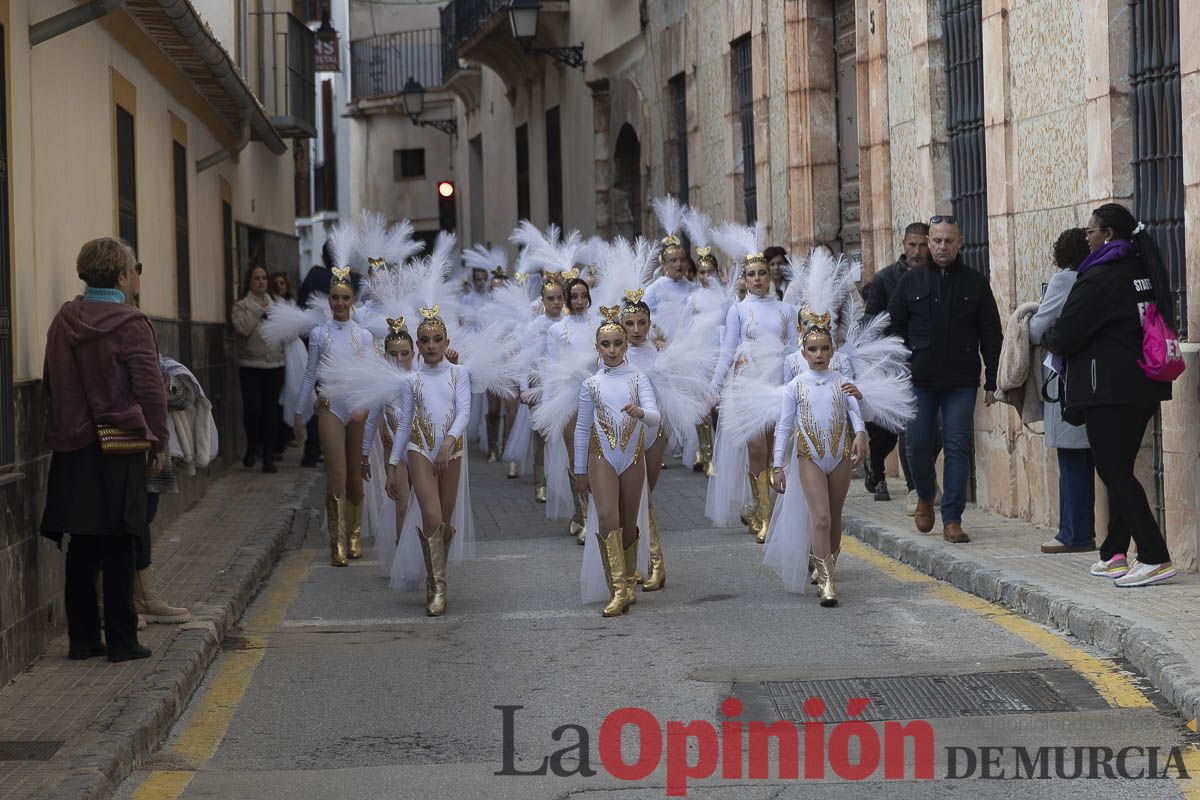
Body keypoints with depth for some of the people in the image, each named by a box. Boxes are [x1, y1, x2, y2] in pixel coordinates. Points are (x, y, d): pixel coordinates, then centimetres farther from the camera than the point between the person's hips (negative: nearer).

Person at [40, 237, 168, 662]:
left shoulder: (63, 321, 6)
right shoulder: (130, 324, -12)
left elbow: (50, 381, 13)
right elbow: (150, 390, -11)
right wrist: (159, 442, -2)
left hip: (72, 448, 5)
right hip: (119, 449, -5)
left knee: (81, 547, 10)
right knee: (118, 547, 1)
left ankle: (82, 638, 13)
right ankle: (121, 640, 4)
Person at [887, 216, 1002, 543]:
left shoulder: (975, 283, 6)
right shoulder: (911, 281, 6)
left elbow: (991, 335, 6)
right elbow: (894, 328, 8)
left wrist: (992, 381, 1)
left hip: (961, 381, -1)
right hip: (919, 380, 1)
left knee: (957, 448, -4)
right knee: (918, 444, 1)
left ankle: (952, 519, 0)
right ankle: (925, 496, 28)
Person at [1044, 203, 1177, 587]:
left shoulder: (1100, 278, -14)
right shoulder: (1147, 271, 11)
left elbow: (1064, 336, -13)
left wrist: (1047, 337, 11)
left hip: (1109, 389, -9)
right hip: (1145, 386, 9)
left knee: (1115, 472, -7)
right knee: (1120, 470, 14)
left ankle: (1155, 558, -14)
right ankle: (1114, 554, 18)